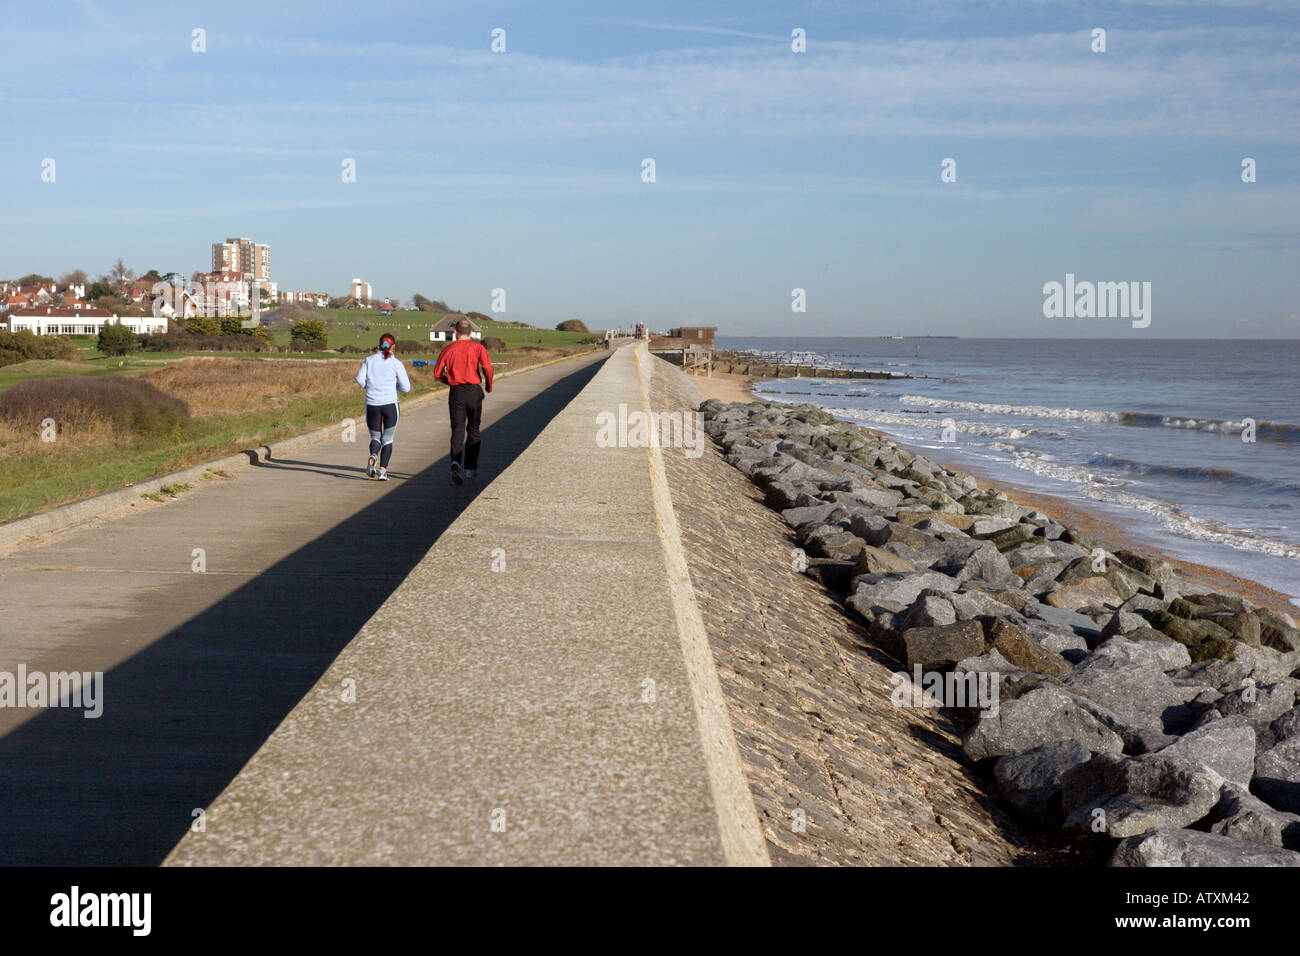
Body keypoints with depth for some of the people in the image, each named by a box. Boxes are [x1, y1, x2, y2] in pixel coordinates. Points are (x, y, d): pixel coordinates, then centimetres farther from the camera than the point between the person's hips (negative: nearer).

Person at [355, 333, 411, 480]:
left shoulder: (369, 360, 7)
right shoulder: (396, 363, 1)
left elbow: (360, 379, -2)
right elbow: (406, 387, 0)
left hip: (372, 405, 2)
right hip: (390, 404, -2)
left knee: (375, 437, 16)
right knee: (388, 439, 11)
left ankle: (373, 456, -16)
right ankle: (383, 470, -2)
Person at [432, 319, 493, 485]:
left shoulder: (448, 349, 5)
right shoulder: (478, 347, -1)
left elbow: (437, 373, 6)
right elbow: (487, 367, -16)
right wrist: (489, 385, 0)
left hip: (456, 392, 0)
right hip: (474, 391, 0)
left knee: (457, 429, -1)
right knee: (473, 430, 13)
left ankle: (456, 462, -26)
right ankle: (470, 467, 19)